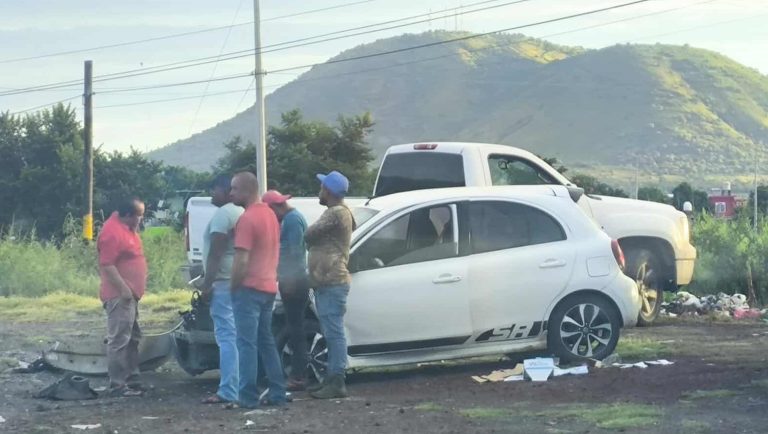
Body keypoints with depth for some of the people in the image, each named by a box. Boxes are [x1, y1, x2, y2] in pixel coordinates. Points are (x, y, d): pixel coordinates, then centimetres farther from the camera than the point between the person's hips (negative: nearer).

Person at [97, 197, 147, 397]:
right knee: (119, 341, -10)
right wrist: (123, 289, -24)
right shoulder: (112, 232, -19)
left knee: (132, 339, 16)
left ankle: (132, 380, 24)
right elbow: (106, 265, -23)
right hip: (119, 296, -11)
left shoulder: (127, 228, 13)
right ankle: (117, 385, -10)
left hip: (130, 294, 11)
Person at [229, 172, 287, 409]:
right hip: (269, 286, 9)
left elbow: (241, 260, -19)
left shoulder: (247, 218, -16)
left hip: (249, 288, -9)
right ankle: (277, 393, 14)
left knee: (247, 344, -6)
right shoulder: (270, 214, 13)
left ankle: (248, 396, -8)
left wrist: (233, 288, -10)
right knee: (266, 342, 14)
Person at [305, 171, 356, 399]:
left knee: (334, 332, -11)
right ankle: (332, 380, 17)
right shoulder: (341, 212, 19)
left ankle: (336, 382, -12)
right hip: (328, 282, 11)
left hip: (331, 283, -11)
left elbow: (309, 235, -11)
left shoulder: (336, 213, -14)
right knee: (332, 333, 12)